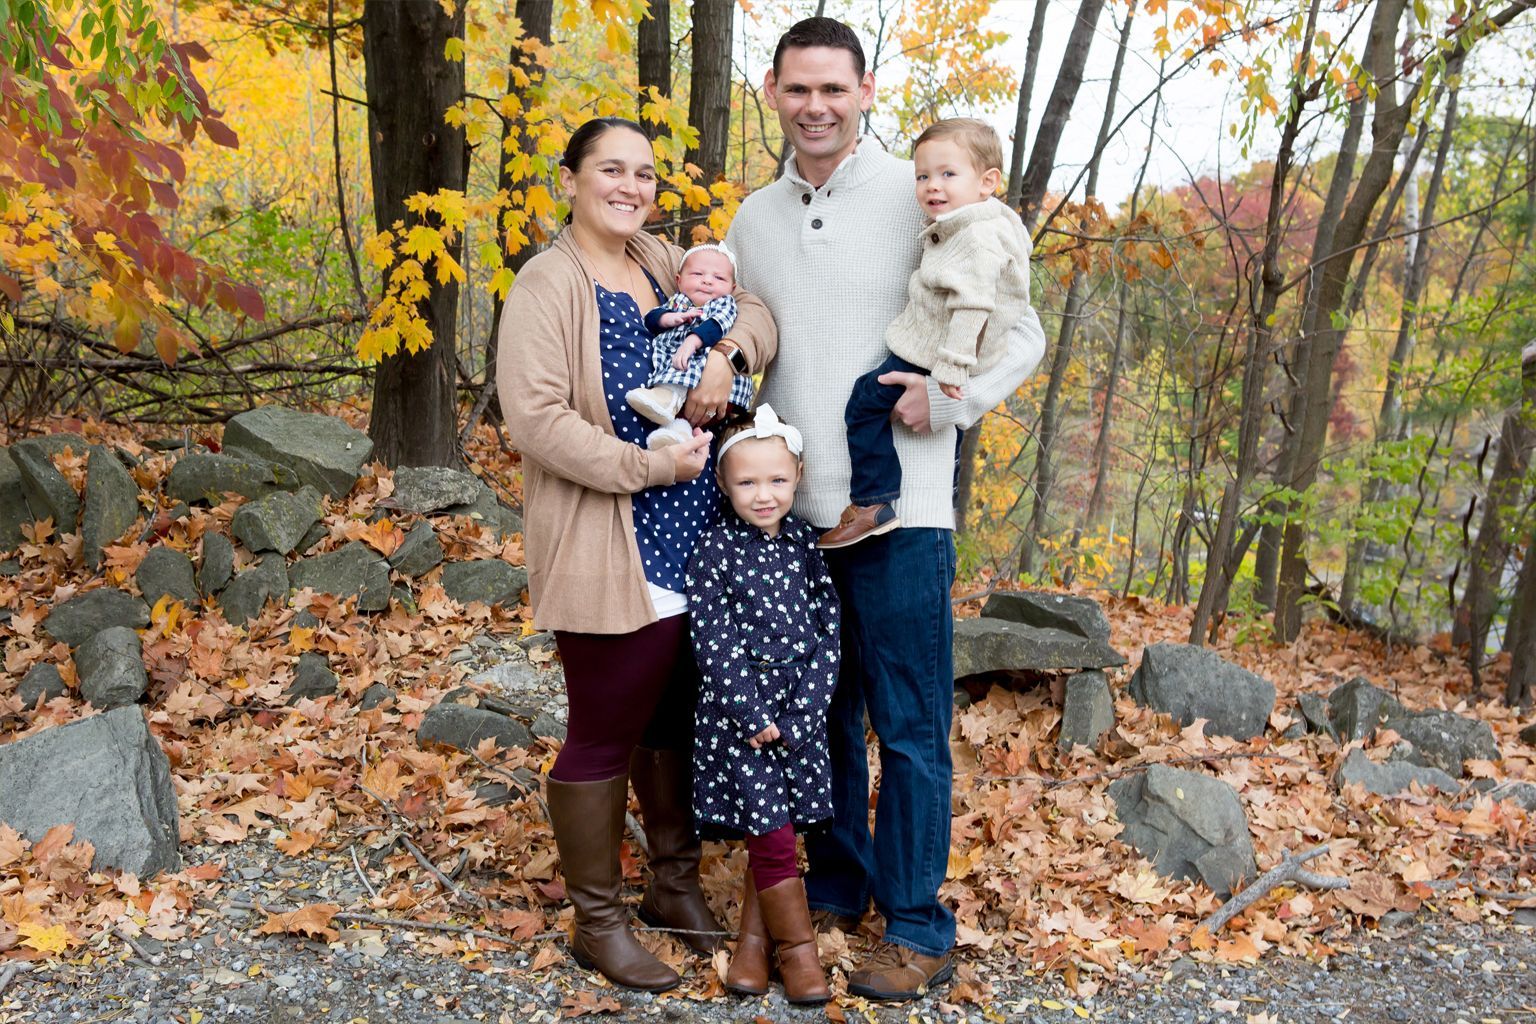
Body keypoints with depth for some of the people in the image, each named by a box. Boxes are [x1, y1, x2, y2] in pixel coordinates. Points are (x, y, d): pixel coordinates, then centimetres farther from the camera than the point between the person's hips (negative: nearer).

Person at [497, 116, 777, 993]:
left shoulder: (664, 261, 11)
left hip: (695, 547, 8)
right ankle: (598, 921, 24)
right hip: (610, 559, -7)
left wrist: (727, 350, -10)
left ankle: (676, 884, 38)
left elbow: (757, 313, 11)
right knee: (605, 736, 5)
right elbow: (535, 416, -21)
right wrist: (647, 465, -23)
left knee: (679, 721, 19)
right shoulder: (549, 284, -11)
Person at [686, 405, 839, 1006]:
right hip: (738, 716, -3)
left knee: (770, 836, 11)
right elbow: (715, 644, -11)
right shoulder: (716, 550, -8)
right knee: (772, 836, 0)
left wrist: (799, 717, -9)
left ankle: (753, 940, 27)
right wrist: (757, 718, -13)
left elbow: (826, 631, 0)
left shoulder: (804, 544, 2)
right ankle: (798, 948, 18)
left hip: (800, 715, 3)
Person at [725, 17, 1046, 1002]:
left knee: (909, 727, 3)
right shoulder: (754, 219, 10)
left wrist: (950, 401, -17)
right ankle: (836, 890, 33)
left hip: (897, 513, -5)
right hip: (790, 513, 5)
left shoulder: (923, 199, -4)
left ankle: (918, 929, 17)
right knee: (823, 716, 16)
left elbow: (1022, 335, -1)